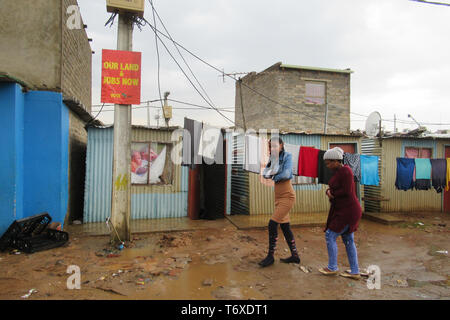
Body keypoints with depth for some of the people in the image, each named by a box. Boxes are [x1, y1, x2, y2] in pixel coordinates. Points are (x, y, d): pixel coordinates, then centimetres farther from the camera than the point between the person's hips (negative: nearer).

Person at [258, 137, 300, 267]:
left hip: (287, 196, -8)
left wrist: (274, 177, -6)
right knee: (285, 226, 12)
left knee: (272, 224, -11)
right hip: (278, 197, 8)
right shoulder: (273, 159, 12)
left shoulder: (287, 156, -8)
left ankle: (270, 256, 1)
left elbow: (286, 174, -20)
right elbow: (265, 173, 4)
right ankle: (295, 255, 24)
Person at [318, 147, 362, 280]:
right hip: (342, 210, 10)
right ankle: (355, 272, 21)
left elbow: (346, 192, -24)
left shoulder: (345, 171, -18)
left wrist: (332, 193, -8)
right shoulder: (337, 172, 12)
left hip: (348, 211, -10)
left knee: (330, 235, -5)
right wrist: (329, 191, -7)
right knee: (348, 240, 13)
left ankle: (332, 268, 9)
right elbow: (334, 189, 15)